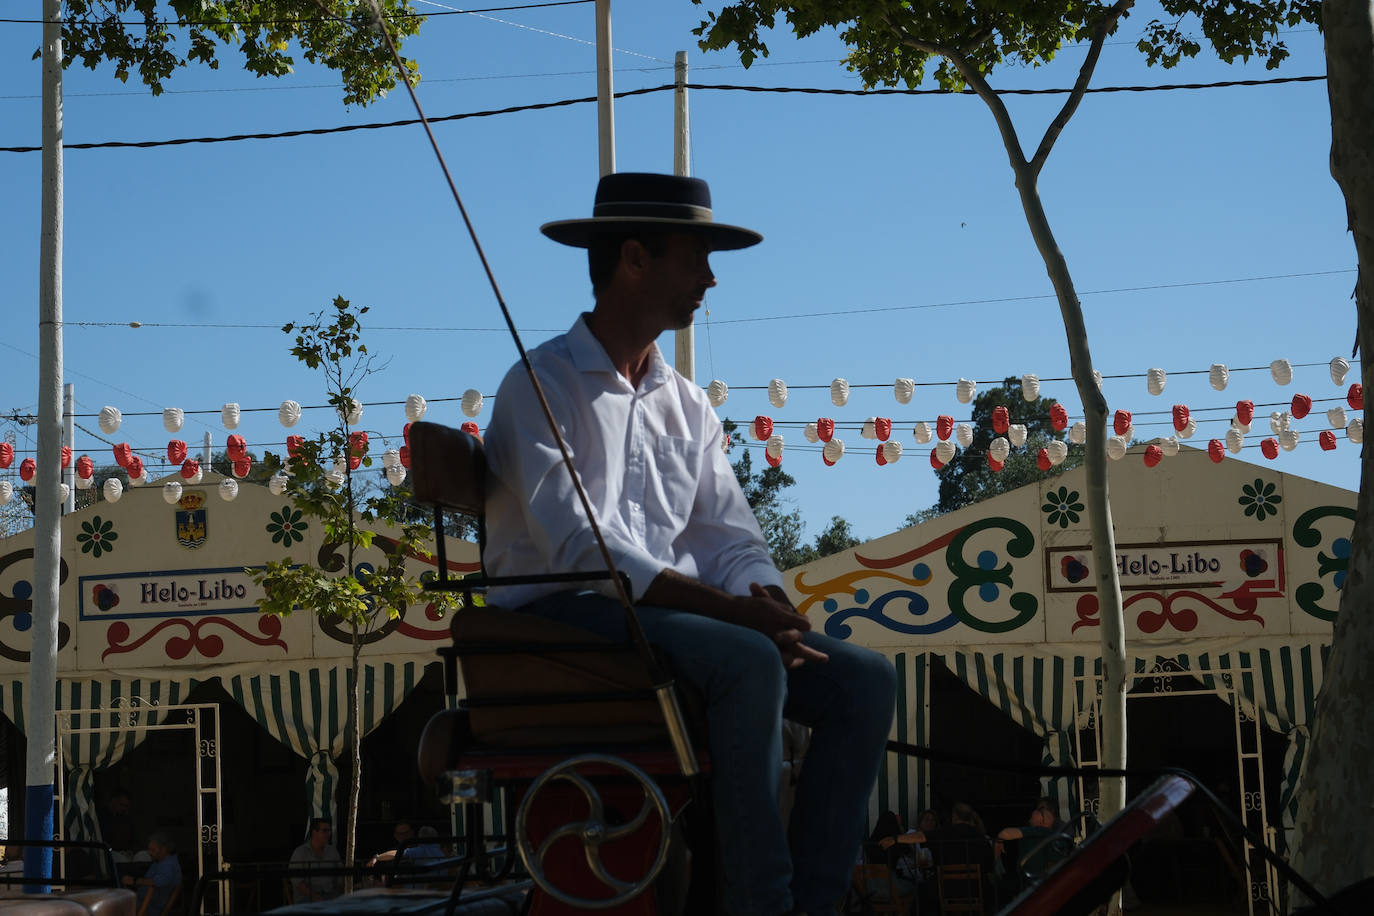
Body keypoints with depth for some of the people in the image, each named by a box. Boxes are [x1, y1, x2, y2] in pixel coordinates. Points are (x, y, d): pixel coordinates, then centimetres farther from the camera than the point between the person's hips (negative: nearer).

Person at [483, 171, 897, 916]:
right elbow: (578, 545, -18)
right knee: (748, 661, -33)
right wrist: (731, 609, -25)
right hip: (563, 618, -7)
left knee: (864, 680, -12)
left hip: (677, 615, 7)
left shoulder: (687, 405, 19)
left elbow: (732, 541, 13)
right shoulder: (542, 384, -5)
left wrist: (767, 605, -12)